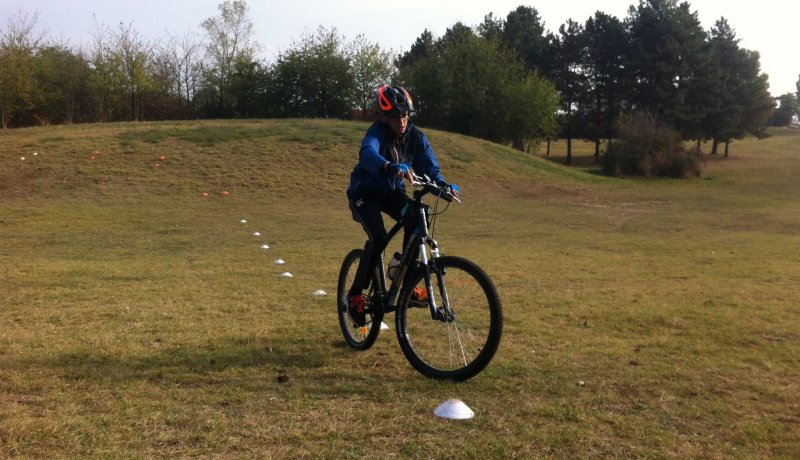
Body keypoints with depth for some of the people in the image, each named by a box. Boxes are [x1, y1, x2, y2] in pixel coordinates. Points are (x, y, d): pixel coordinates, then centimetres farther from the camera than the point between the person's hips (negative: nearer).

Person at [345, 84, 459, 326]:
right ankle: (355, 294, -8)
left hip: (392, 191, 4)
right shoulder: (377, 132, -24)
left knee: (415, 219, -26)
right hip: (365, 191, -4)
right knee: (378, 238, -26)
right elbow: (368, 154, -47)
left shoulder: (415, 136, -10)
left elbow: (429, 167, -15)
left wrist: (444, 185, -38)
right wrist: (391, 167, -68)